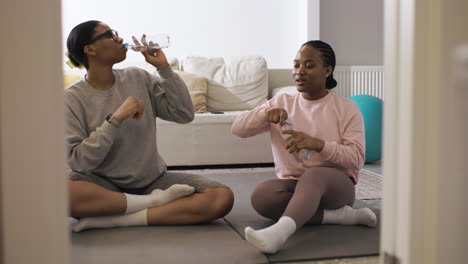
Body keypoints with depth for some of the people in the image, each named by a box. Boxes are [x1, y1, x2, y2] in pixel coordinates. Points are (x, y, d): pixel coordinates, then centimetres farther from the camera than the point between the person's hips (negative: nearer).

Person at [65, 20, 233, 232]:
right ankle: (156, 201, -18)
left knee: (222, 197, -21)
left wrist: (163, 67, -5)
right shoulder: (72, 98, -5)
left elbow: (184, 114, 1)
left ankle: (116, 219, -24)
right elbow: (78, 161, -14)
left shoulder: (138, 78, 5)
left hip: (153, 180, 3)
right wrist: (116, 118, -21)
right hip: (103, 185, -2)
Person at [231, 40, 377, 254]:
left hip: (336, 184, -3)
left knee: (313, 175, -39)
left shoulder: (346, 108, 1)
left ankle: (279, 231, -65)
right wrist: (265, 114, -18)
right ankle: (338, 214, -25)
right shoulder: (281, 103, 10)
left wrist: (317, 144, -25)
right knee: (260, 196, -31)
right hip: (292, 184, 4)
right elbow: (237, 129, 3)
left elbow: (357, 158, -8)